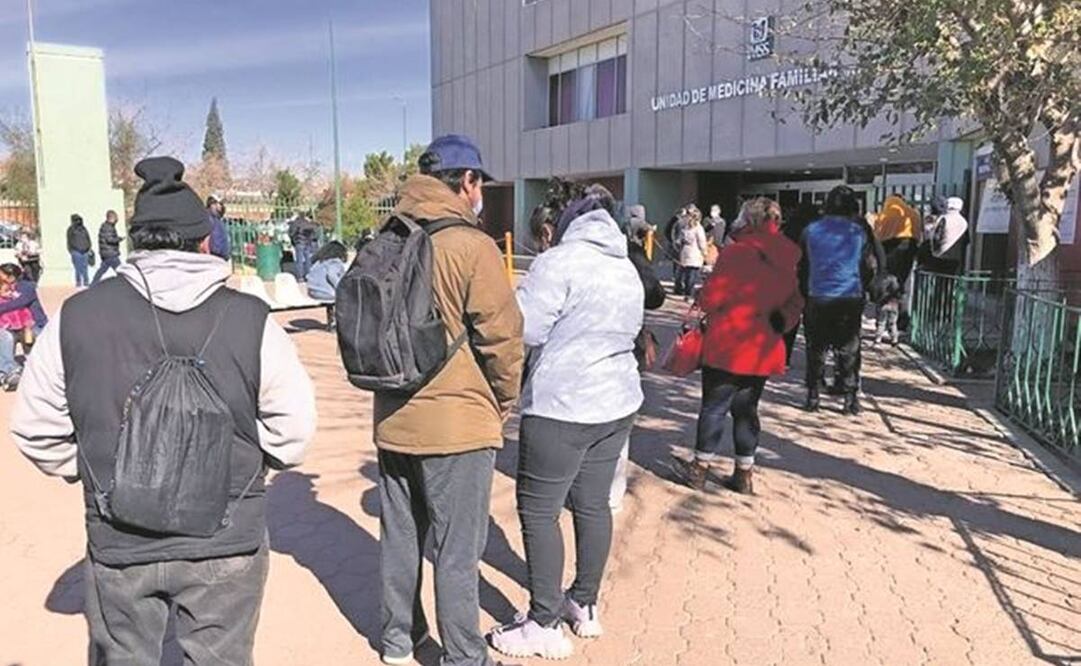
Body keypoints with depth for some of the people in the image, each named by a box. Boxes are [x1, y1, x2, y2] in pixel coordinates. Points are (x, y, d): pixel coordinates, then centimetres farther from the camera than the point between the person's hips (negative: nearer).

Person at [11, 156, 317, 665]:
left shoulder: (77, 317, -7)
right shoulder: (248, 318, -12)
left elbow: (35, 428, 1)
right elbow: (294, 423, -9)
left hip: (118, 542, 2)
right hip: (227, 543, -1)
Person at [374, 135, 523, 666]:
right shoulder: (472, 246, -17)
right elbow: (502, 335, -15)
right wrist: (507, 397, 1)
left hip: (394, 418, 7)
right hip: (458, 421, -6)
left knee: (400, 536, 21)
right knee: (457, 549, 7)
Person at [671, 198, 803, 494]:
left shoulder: (736, 252, -13)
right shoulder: (789, 257, 5)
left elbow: (712, 296, -11)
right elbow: (796, 301, 9)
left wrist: (705, 310, 7)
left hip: (728, 344, -5)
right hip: (764, 348, 5)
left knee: (714, 406, 7)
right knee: (746, 409, 15)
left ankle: (701, 467, 17)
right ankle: (744, 475, 22)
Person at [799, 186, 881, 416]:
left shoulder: (811, 230, 3)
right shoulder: (859, 231, 0)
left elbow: (800, 266, 8)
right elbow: (872, 266, 5)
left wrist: (804, 292, 18)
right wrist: (863, 289, 22)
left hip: (816, 299, 1)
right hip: (850, 299, -1)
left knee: (815, 350, 9)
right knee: (848, 350, 8)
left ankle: (813, 397, 10)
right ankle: (850, 398, 9)